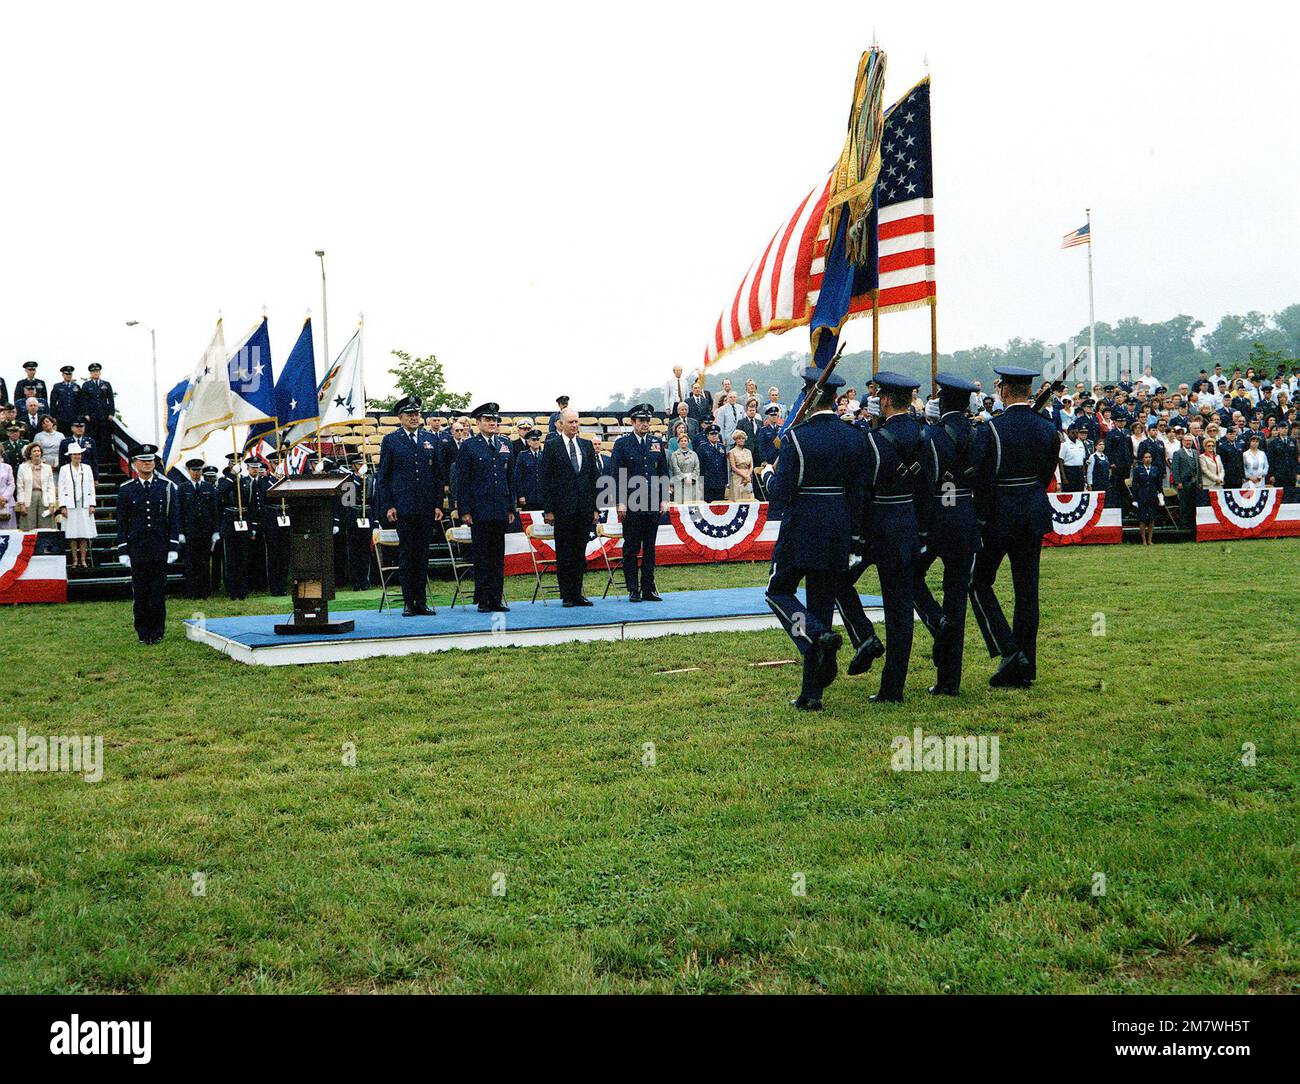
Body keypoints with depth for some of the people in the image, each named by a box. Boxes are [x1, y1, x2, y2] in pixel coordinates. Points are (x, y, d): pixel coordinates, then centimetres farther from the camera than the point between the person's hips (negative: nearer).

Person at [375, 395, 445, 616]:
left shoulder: (431, 439, 11)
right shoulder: (390, 441, 3)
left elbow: (438, 474, 12)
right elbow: (382, 477, 2)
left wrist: (438, 504, 5)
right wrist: (388, 506, -6)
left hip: (426, 507, 3)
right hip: (403, 506, -3)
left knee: (423, 554, 5)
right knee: (406, 554, -1)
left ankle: (421, 602, 10)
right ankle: (408, 602, 5)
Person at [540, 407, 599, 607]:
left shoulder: (587, 445, 11)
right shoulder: (552, 446, -1)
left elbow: (593, 477, 12)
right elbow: (545, 480, -3)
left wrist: (595, 508, 7)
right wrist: (548, 509, -8)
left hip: (584, 508, 4)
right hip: (562, 507, -4)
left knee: (580, 552, 7)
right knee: (564, 553, 1)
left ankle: (577, 593, 13)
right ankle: (566, 595, 7)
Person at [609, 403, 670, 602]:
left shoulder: (657, 443, 11)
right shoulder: (623, 443, -1)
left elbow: (664, 472, 14)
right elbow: (616, 475, -3)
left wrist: (663, 499, 6)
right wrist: (620, 502, -10)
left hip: (653, 505, 4)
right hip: (631, 505, -4)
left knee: (650, 548, 8)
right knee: (631, 548, 0)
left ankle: (648, 589, 13)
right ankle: (633, 590, 5)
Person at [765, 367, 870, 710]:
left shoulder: (796, 438, -14)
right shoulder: (855, 438, 2)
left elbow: (779, 494, -14)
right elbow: (859, 493, 5)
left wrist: (773, 475, 8)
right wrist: (852, 533, 15)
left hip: (800, 530, -5)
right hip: (838, 534, 5)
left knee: (779, 592, 15)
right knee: (822, 602, 10)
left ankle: (819, 636, -15)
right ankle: (812, 693, 12)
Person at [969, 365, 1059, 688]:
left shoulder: (994, 428, -15)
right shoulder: (1046, 428, 3)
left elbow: (985, 479, -14)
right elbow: (1047, 473, 11)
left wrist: (982, 517, -5)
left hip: (1000, 514, -6)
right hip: (1034, 514, 6)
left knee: (979, 583, 9)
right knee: (1027, 591, 9)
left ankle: (1009, 651, -4)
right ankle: (1025, 668, 13)